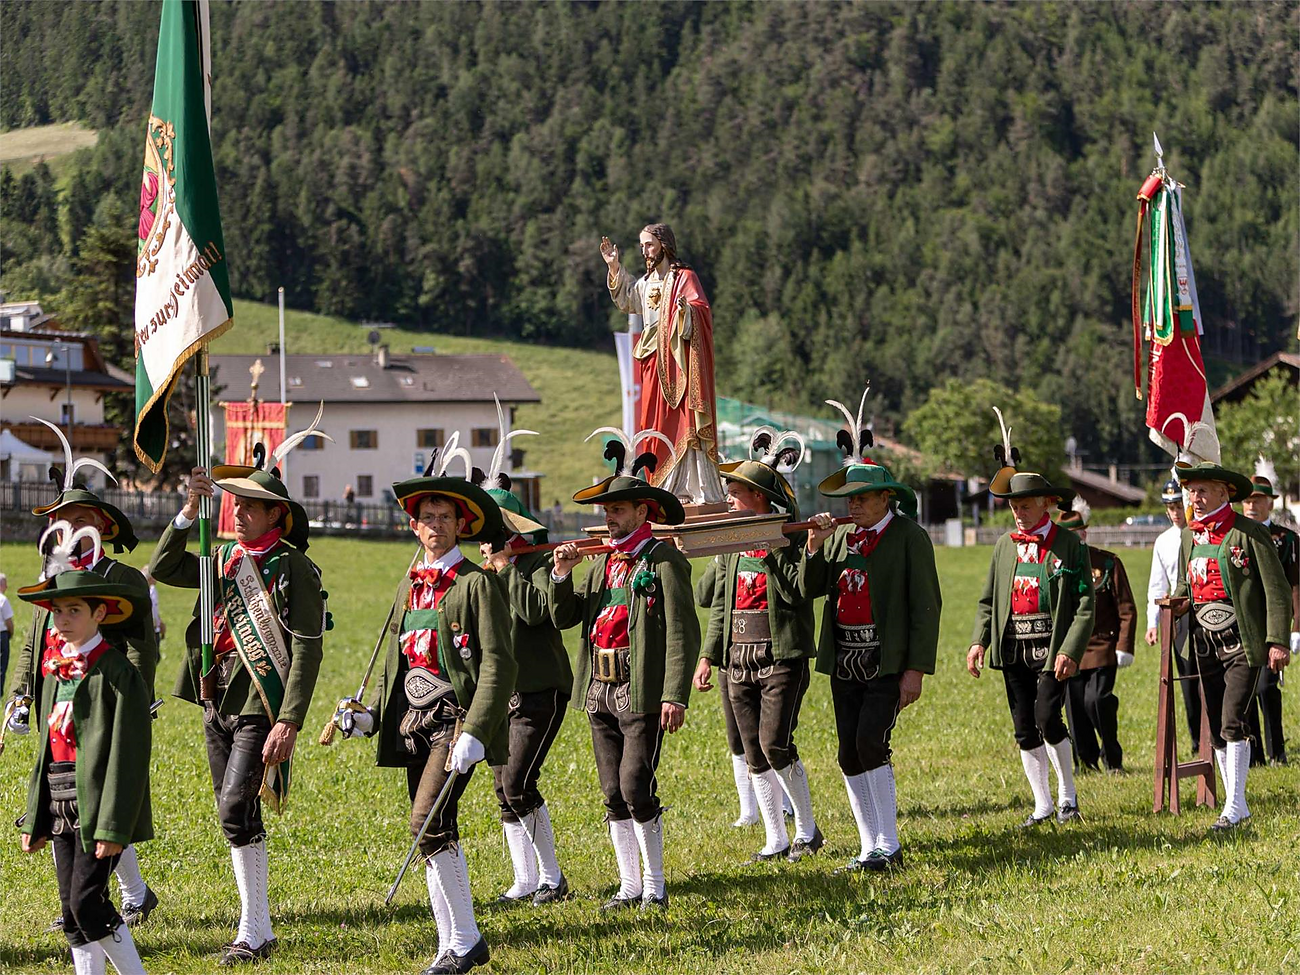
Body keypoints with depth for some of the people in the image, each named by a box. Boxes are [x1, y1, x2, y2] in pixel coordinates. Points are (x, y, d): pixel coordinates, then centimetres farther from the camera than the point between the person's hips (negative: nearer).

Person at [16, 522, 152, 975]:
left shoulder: (116, 672, -10)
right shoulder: (55, 667, 13)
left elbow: (128, 751, -14)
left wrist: (113, 826, -19)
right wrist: (35, 819, 15)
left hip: (98, 802, -8)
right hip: (61, 804, 8)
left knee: (87, 901, -12)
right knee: (72, 909, 7)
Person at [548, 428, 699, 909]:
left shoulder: (664, 561, -6)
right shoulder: (604, 562, 17)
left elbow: (682, 633, -12)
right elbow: (564, 616, 13)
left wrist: (675, 694, -20)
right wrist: (562, 574, -5)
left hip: (642, 693, -7)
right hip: (600, 691, 7)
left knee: (636, 787, -10)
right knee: (614, 794, 9)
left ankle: (655, 885, 2)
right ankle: (629, 885, 17)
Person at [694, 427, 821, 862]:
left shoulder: (791, 537, -6)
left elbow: (797, 590, -20)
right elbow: (713, 602, 16)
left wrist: (768, 549, -21)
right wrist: (707, 655, 10)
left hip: (781, 658, -7)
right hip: (736, 659, 7)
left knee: (774, 745, -13)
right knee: (753, 754, 6)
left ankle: (808, 831, 3)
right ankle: (776, 841, 13)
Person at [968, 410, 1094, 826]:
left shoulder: (1068, 544, -4)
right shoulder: (1005, 546, 10)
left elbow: (1085, 604, -7)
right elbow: (989, 600, 13)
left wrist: (1070, 650, -17)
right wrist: (979, 640, 0)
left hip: (1051, 648, -5)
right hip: (1012, 650, 5)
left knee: (1047, 719, -15)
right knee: (1024, 729, 6)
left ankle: (1067, 795, 4)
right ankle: (1042, 804, 16)